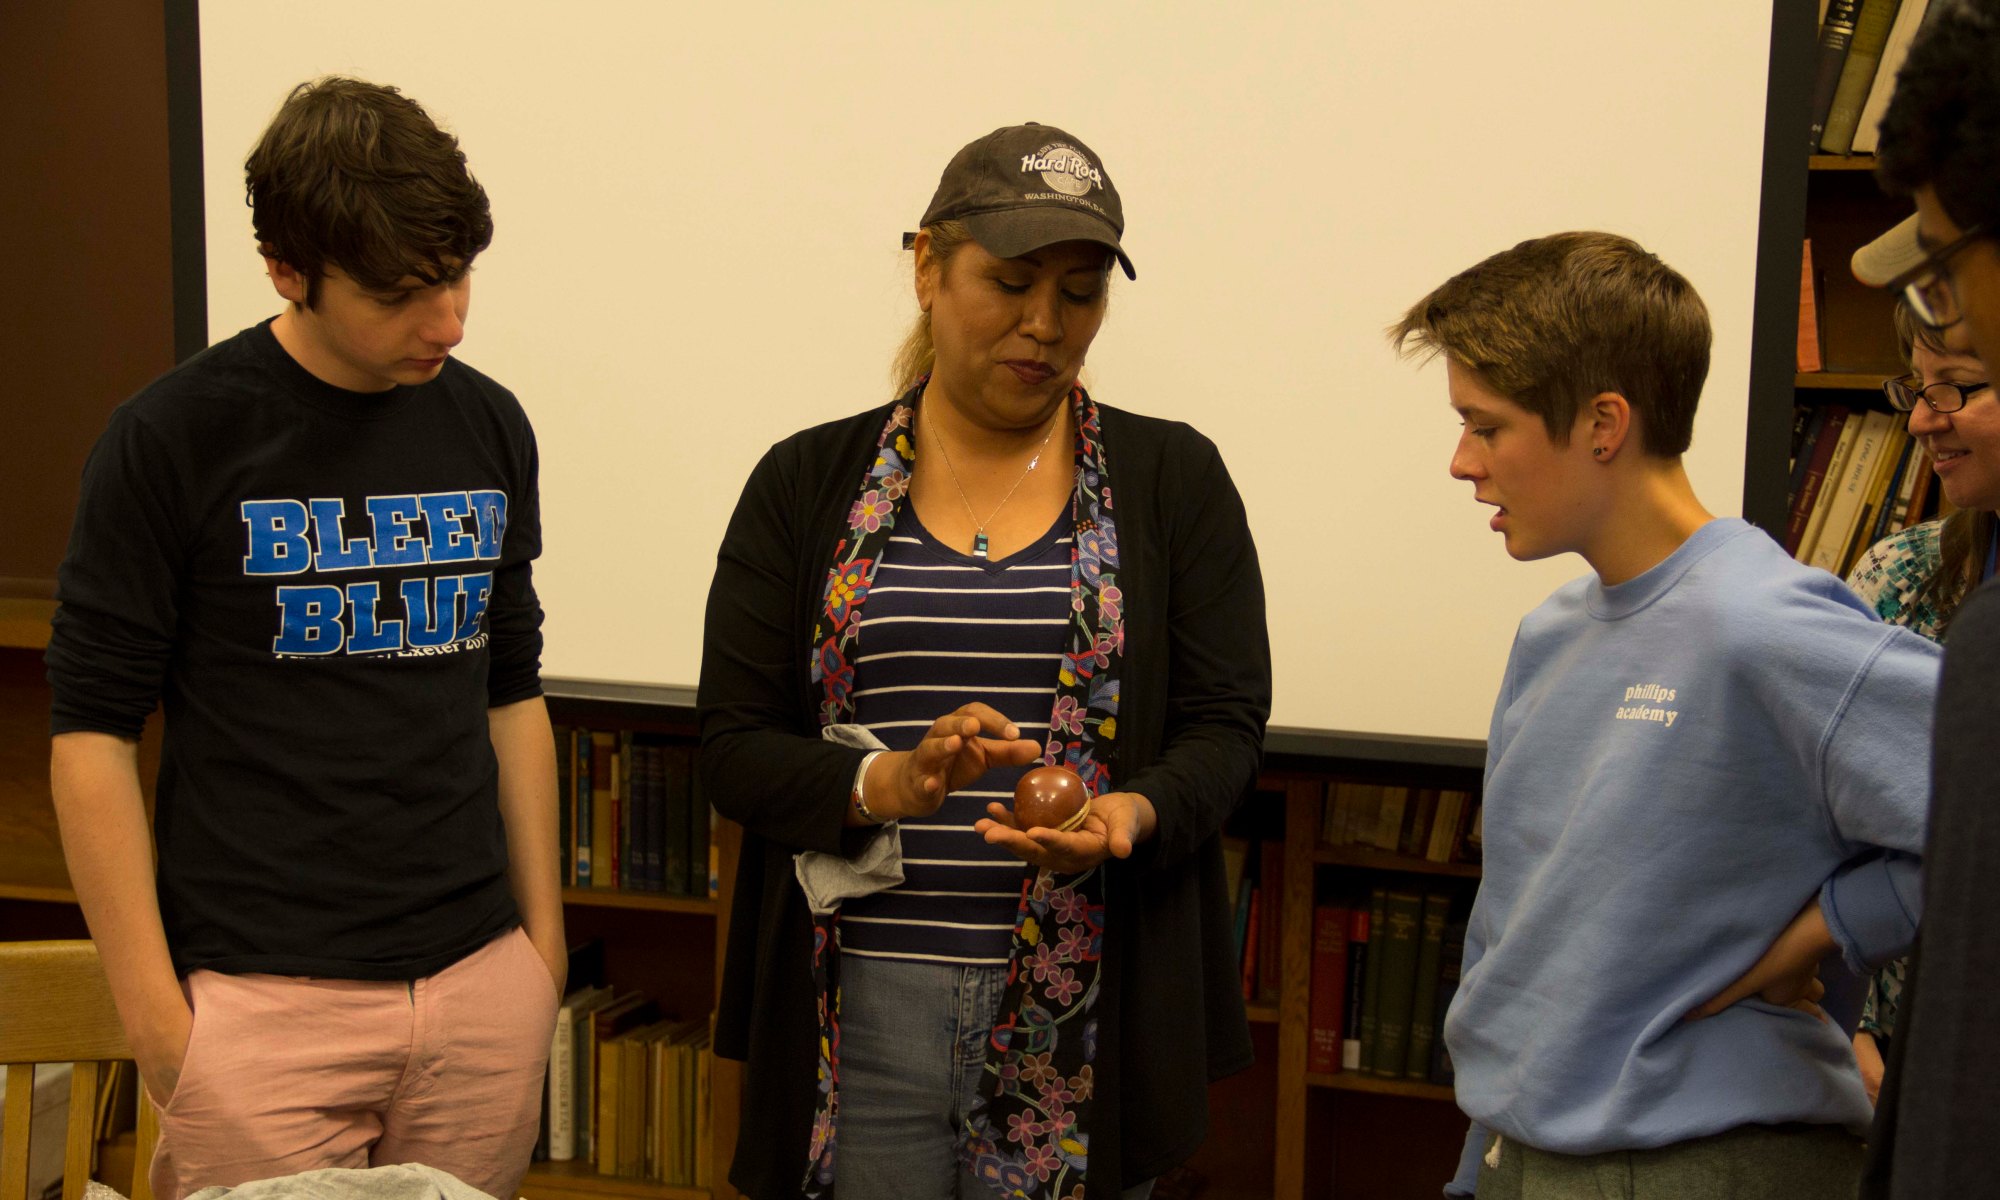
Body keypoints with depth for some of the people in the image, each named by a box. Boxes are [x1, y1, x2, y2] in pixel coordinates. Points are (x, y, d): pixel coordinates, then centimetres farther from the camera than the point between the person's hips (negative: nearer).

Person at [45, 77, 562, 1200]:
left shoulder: (489, 426, 6)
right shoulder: (174, 436, -8)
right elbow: (94, 732, -5)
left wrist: (544, 936, 12)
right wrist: (150, 1004, -8)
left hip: (482, 987, 4)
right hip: (266, 1001, -4)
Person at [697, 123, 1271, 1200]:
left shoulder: (1173, 479, 5)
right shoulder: (806, 485, 4)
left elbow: (1224, 727, 1)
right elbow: (733, 747, -1)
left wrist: (1133, 814, -20)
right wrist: (887, 784, -19)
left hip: (1086, 1013, 0)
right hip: (864, 1002, 0)